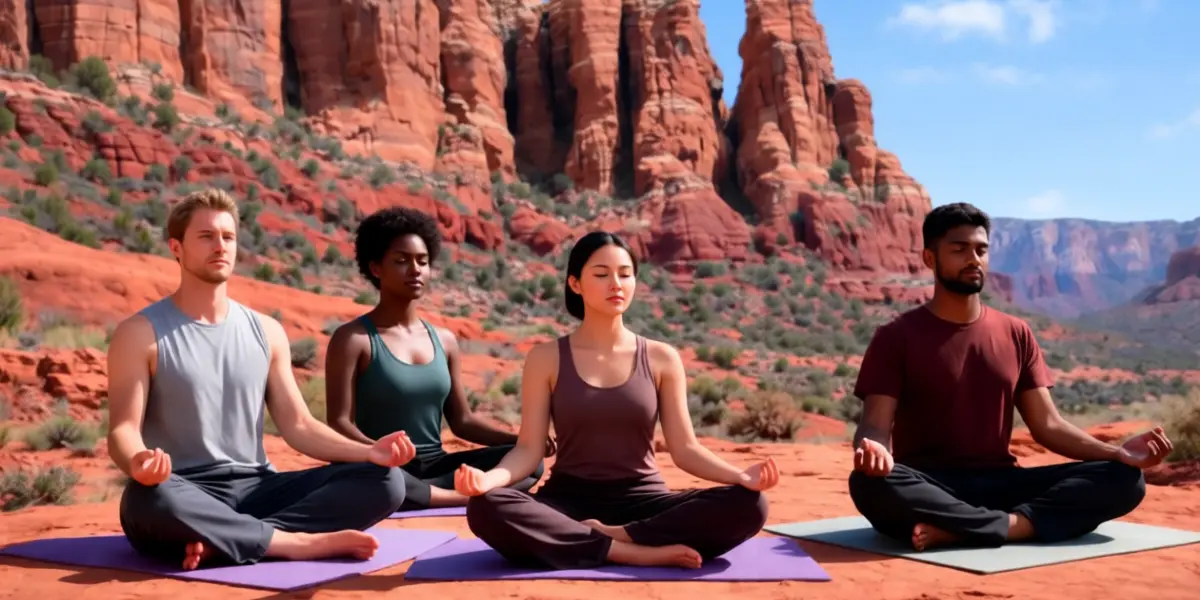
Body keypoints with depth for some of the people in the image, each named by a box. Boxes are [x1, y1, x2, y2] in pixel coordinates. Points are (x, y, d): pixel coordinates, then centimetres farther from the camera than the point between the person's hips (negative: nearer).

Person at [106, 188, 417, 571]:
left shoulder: (266, 332, 11)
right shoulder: (140, 334, 0)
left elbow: (297, 425, 9)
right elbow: (123, 429, -8)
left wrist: (369, 452, -8)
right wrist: (138, 464, -34)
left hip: (255, 488, 4)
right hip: (184, 496, -4)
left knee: (385, 481, -15)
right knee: (149, 500, -41)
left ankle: (226, 539, -26)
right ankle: (298, 541, -24)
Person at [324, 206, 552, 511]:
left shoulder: (445, 340, 12)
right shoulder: (353, 338, -4)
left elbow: (462, 420, 12)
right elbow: (339, 424, -11)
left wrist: (520, 439, -4)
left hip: (436, 467, 5)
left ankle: (425, 494, -25)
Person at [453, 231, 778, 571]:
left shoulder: (661, 359, 4)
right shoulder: (546, 359, 2)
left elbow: (684, 448, 2)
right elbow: (528, 449, -3)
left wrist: (740, 476, -17)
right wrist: (488, 478, -25)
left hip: (643, 503, 1)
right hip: (569, 502, -1)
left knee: (748, 506, -24)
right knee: (485, 508, -33)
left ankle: (605, 536, -21)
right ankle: (637, 552, -27)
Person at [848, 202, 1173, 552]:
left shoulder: (1016, 335, 12)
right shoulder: (896, 338, -1)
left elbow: (1047, 424, 9)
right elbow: (875, 426, -10)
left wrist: (1119, 453, -8)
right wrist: (873, 450, -35)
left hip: (1000, 484, 5)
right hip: (929, 489, -5)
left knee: (1124, 479, -16)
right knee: (871, 483, -38)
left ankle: (960, 530, -29)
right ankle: (1011, 526, -26)